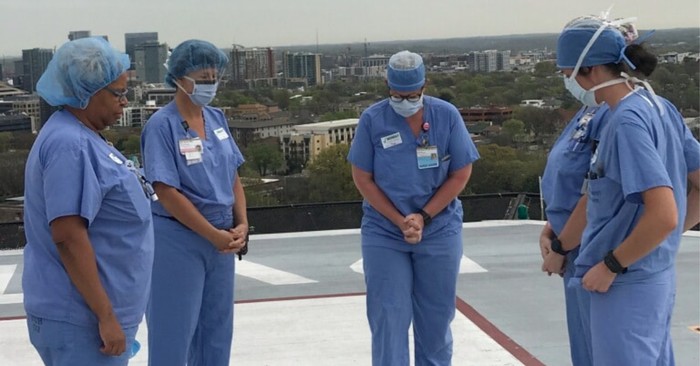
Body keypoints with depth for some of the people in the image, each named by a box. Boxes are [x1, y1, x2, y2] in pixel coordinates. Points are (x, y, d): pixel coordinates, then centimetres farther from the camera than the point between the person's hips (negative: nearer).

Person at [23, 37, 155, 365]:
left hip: (85, 313, 10)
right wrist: (105, 316, -23)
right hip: (81, 319, -10)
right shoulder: (69, 145, -19)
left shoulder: (82, 137, 12)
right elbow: (68, 236, -25)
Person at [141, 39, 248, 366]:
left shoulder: (217, 119, 7)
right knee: (173, 331, 0)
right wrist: (213, 234, -16)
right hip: (178, 240, -7)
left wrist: (241, 224, -2)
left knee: (216, 327, 14)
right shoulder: (162, 125, -14)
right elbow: (167, 192, -18)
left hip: (222, 240, 7)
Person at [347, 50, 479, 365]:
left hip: (439, 232, 1)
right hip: (384, 234, -1)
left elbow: (461, 174, -2)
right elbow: (362, 177, -4)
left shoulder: (447, 115, -5)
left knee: (435, 319, 9)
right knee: (388, 320, -2)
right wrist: (400, 221, -12)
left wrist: (424, 216, -10)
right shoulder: (372, 119, -6)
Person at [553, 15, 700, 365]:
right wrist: (661, 243, 11)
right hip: (654, 277, 9)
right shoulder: (660, 107, 5)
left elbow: (663, 215, -28)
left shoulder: (627, 121, -21)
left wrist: (609, 266, -17)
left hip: (625, 285, -9)